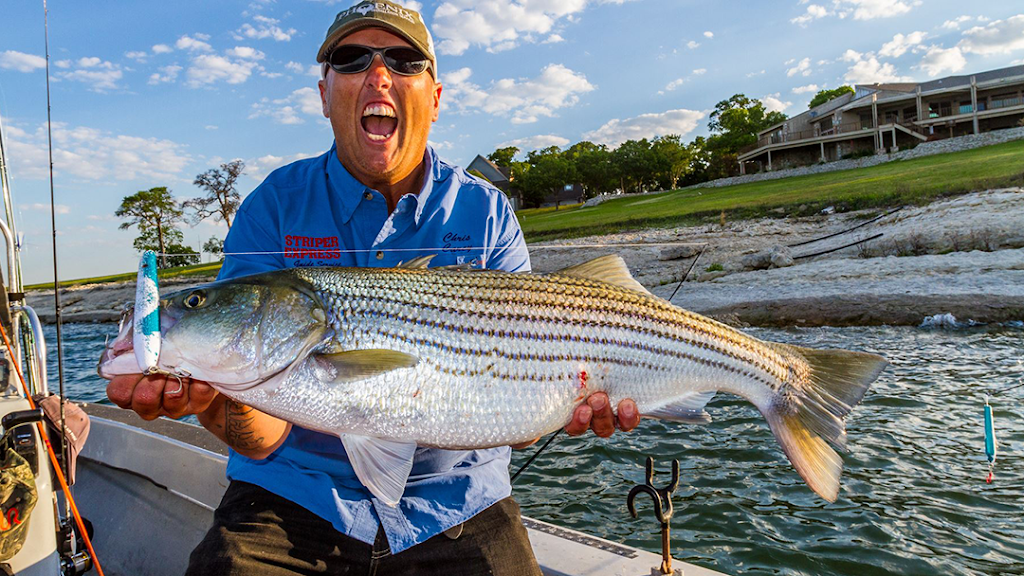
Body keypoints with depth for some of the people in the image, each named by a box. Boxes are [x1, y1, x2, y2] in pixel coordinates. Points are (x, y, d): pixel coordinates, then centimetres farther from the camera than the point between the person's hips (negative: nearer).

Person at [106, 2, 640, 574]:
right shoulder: (273, 209, -5)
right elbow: (262, 436, -12)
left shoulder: (486, 213, -3)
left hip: (455, 507, 1)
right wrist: (220, 397, -34)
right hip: (295, 500, 0)